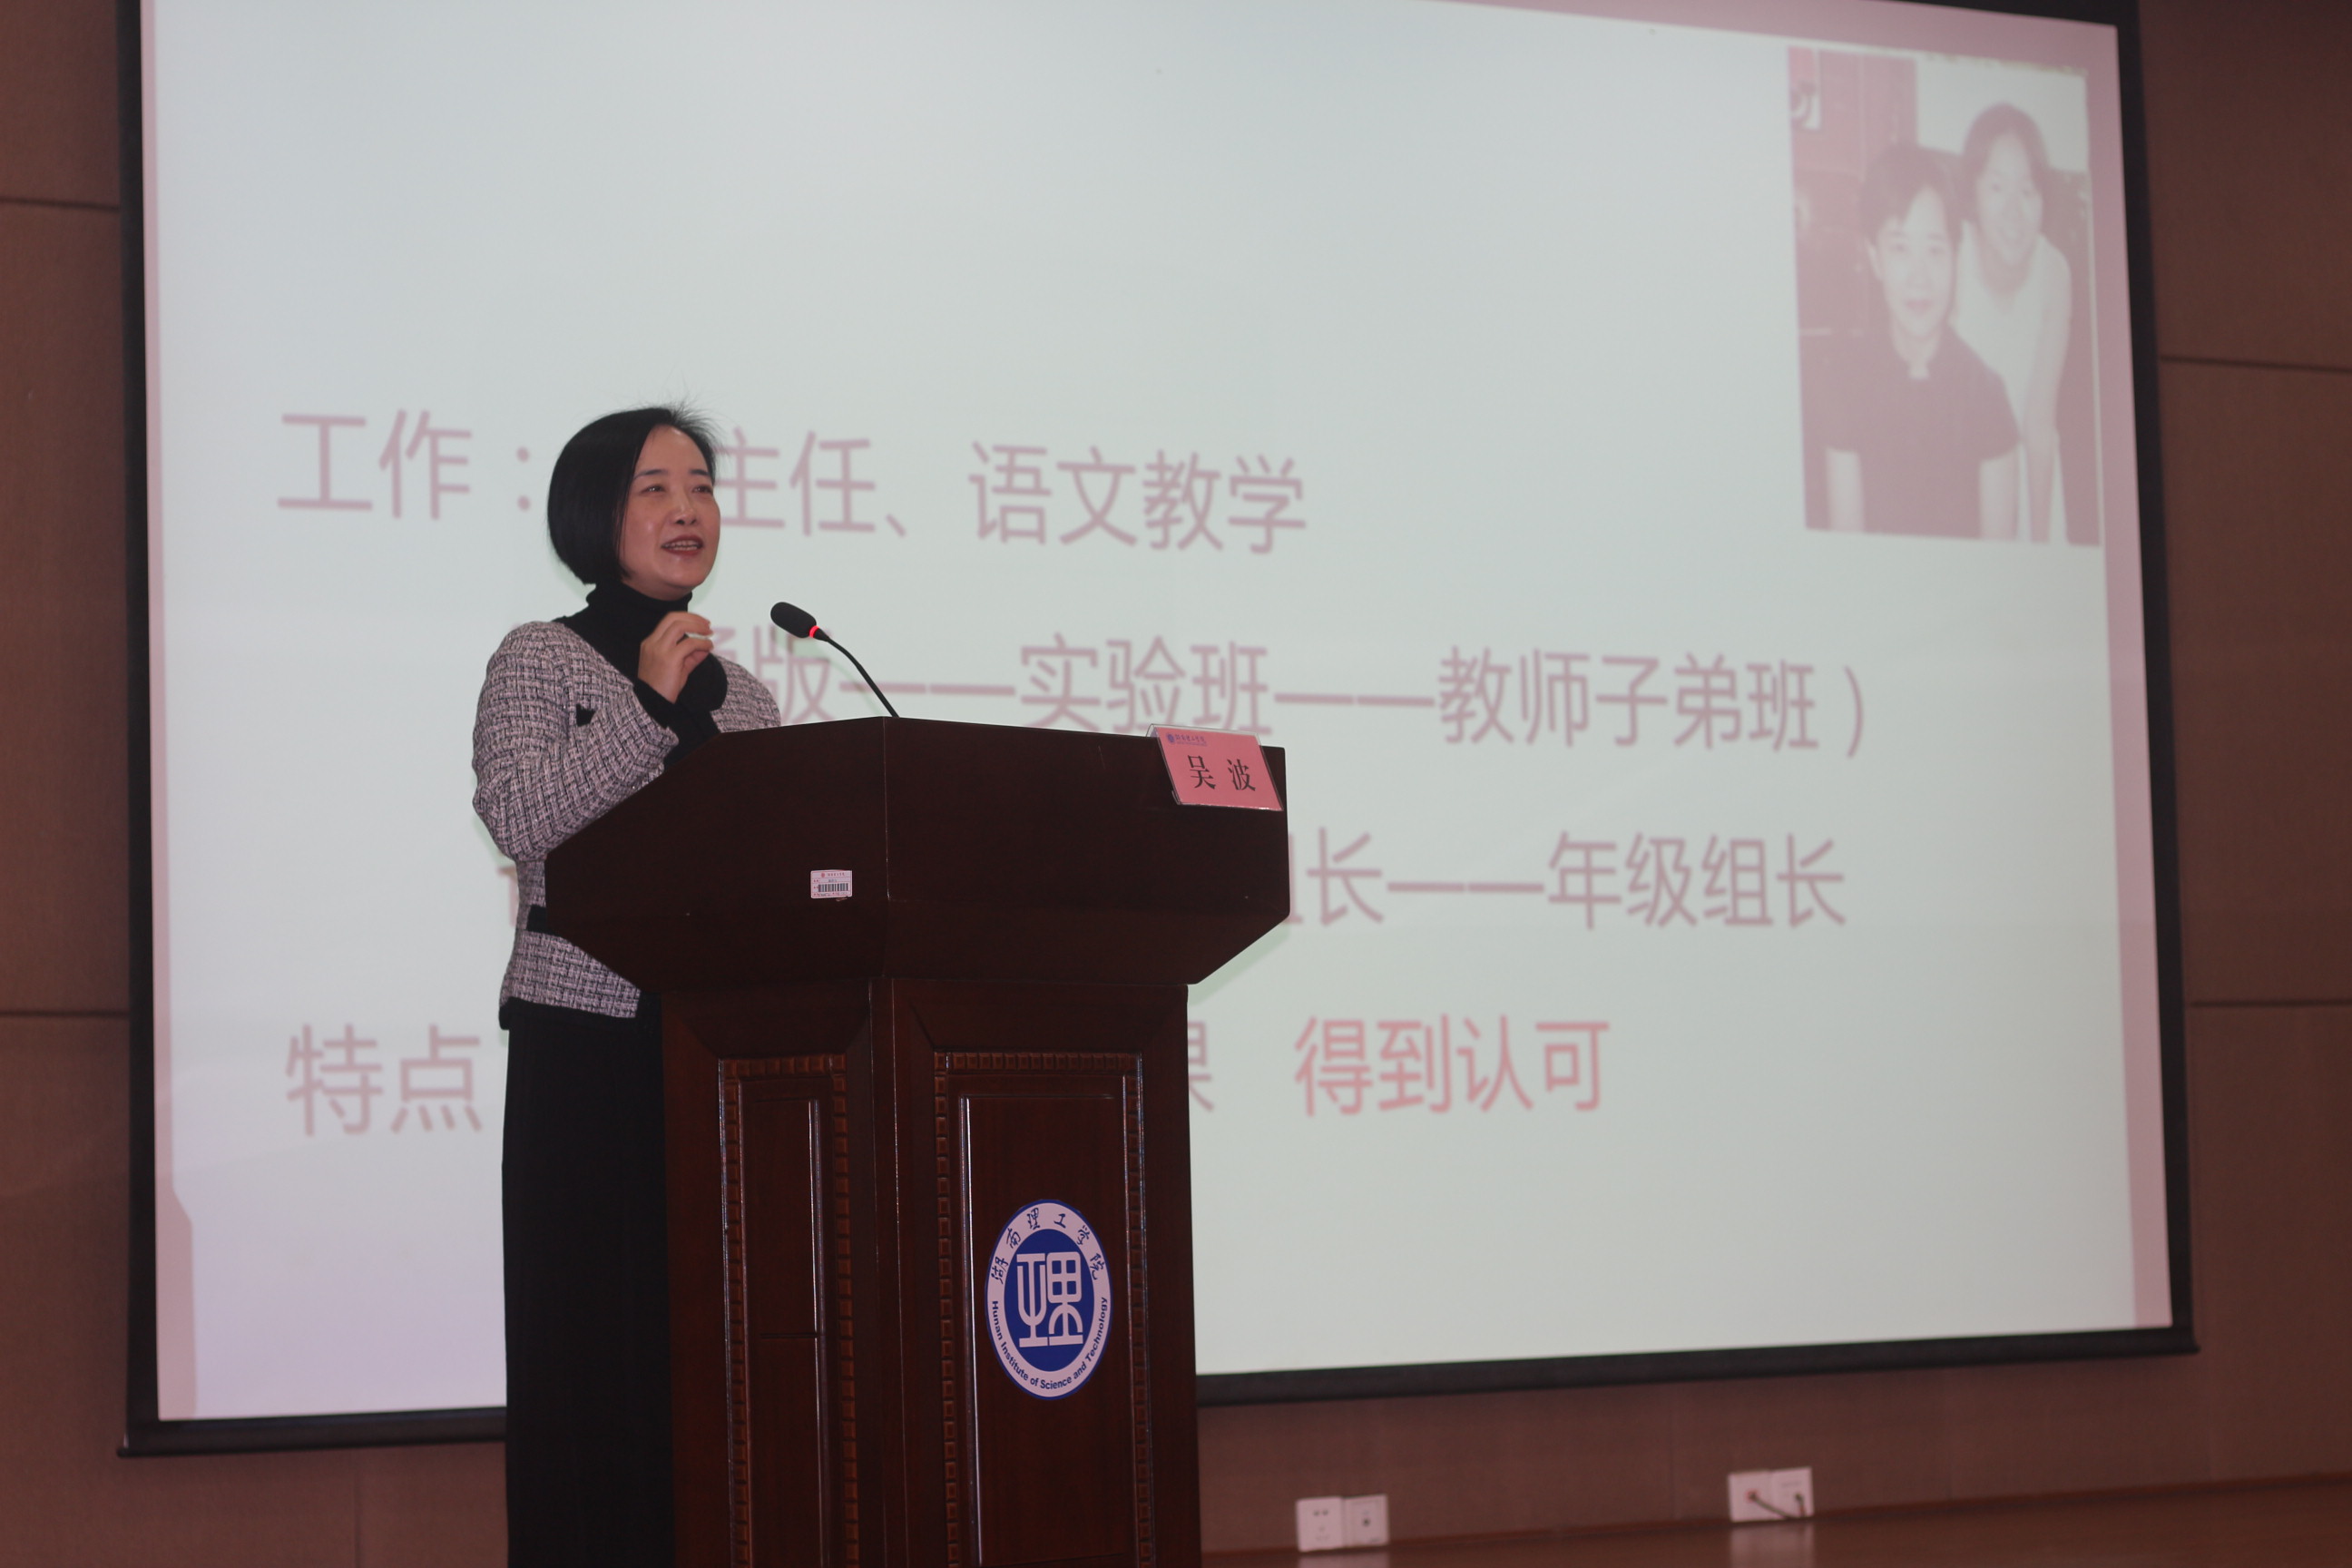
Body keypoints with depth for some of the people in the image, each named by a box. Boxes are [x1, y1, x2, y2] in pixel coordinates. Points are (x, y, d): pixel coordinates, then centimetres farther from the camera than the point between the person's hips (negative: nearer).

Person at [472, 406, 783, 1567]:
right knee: (596, 1341, -6)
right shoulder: (541, 661, 4)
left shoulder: (742, 693, 18)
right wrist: (648, 707, -13)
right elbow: (519, 818, -12)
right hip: (589, 1045, -4)